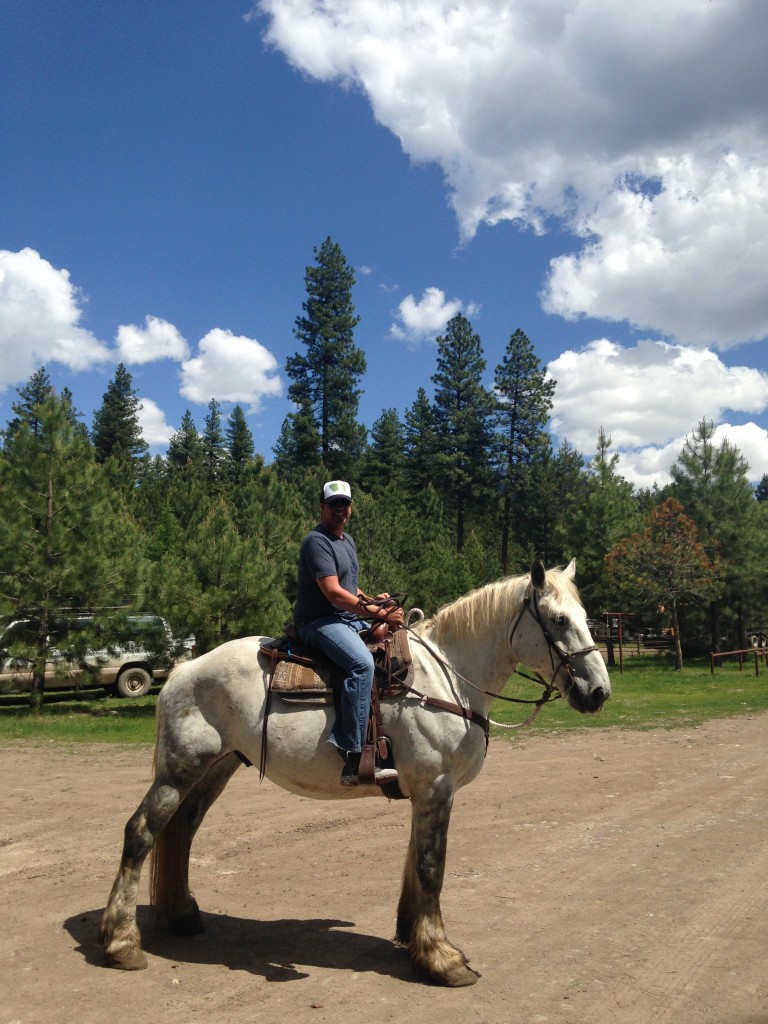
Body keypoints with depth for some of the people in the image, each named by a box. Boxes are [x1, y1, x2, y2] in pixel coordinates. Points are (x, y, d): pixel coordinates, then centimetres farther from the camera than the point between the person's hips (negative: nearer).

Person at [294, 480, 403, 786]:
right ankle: (354, 760, -38)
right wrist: (378, 612, -20)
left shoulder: (347, 541, 19)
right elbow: (333, 592, -21)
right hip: (320, 622, -10)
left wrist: (371, 599, 7)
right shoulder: (317, 541, -11)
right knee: (362, 663, -35)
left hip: (350, 621, 10)